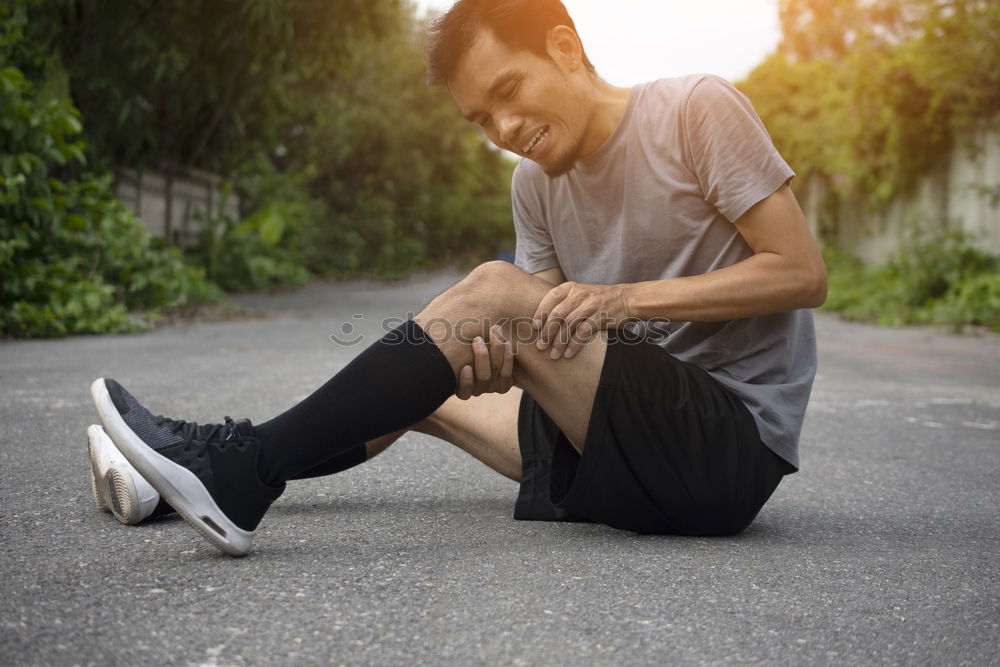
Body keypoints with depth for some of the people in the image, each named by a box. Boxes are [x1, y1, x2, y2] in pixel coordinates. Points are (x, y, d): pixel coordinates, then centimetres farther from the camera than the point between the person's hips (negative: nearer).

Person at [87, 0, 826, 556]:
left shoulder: (695, 109, -9)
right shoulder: (536, 184, 8)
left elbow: (803, 274, -13)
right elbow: (555, 360, 3)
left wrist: (627, 298, -21)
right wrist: (494, 367, -21)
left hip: (736, 440, -7)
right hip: (642, 433, 7)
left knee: (494, 290, -24)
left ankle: (242, 471, -21)